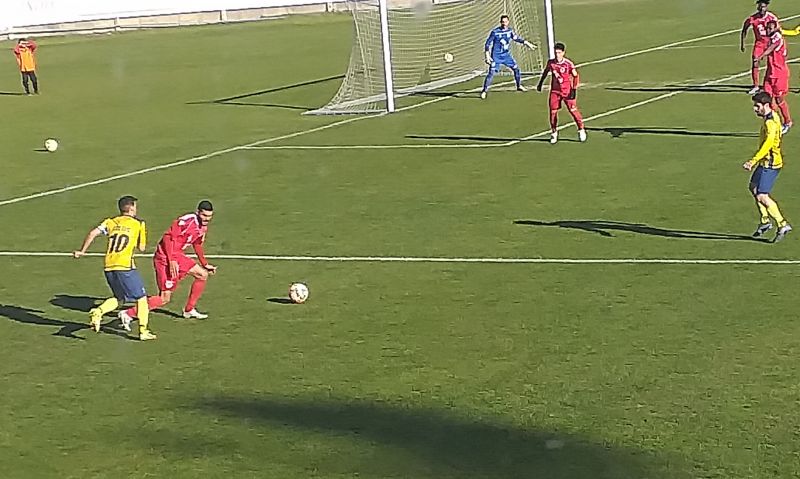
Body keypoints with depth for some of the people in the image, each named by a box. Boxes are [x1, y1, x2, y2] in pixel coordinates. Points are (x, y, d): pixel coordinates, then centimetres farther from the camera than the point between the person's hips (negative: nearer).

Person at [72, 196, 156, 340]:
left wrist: (82, 251, 8)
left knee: (119, 298, 22)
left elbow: (93, 233, 1)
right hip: (125, 266, -5)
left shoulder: (111, 222, 13)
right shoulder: (139, 224, 5)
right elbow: (141, 248, 9)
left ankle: (98, 311, -3)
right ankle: (143, 331, 1)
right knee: (142, 297, 8)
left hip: (109, 267, 5)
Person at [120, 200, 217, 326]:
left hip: (178, 256, 10)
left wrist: (205, 264, 28)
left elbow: (197, 245, 27)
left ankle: (189, 310, 25)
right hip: (166, 257, -10)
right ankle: (128, 314, -10)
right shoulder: (187, 220, -20)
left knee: (203, 274, 15)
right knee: (165, 298, -12)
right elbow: (168, 237, -22)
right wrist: (172, 261, -26)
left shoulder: (204, 227, 10)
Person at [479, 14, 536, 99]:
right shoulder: (495, 32, -13)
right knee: (491, 73, -12)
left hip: (507, 55, 5)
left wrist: (528, 44, 12)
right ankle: (484, 91, -3)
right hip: (496, 56, -5)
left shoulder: (510, 30, 1)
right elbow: (488, 44, -9)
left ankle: (519, 86, 24)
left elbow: (517, 38, 16)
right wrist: (487, 56, -16)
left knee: (516, 68, 4)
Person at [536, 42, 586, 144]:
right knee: (553, 112, -1)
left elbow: (576, 76, -5)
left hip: (567, 91, -3)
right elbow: (545, 72, 17)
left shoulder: (568, 63, -14)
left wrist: (574, 89, -12)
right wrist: (540, 83, 22)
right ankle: (554, 132, 16)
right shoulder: (551, 62, -4)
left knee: (573, 110, -3)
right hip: (555, 91, 3)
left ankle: (581, 130, 15)